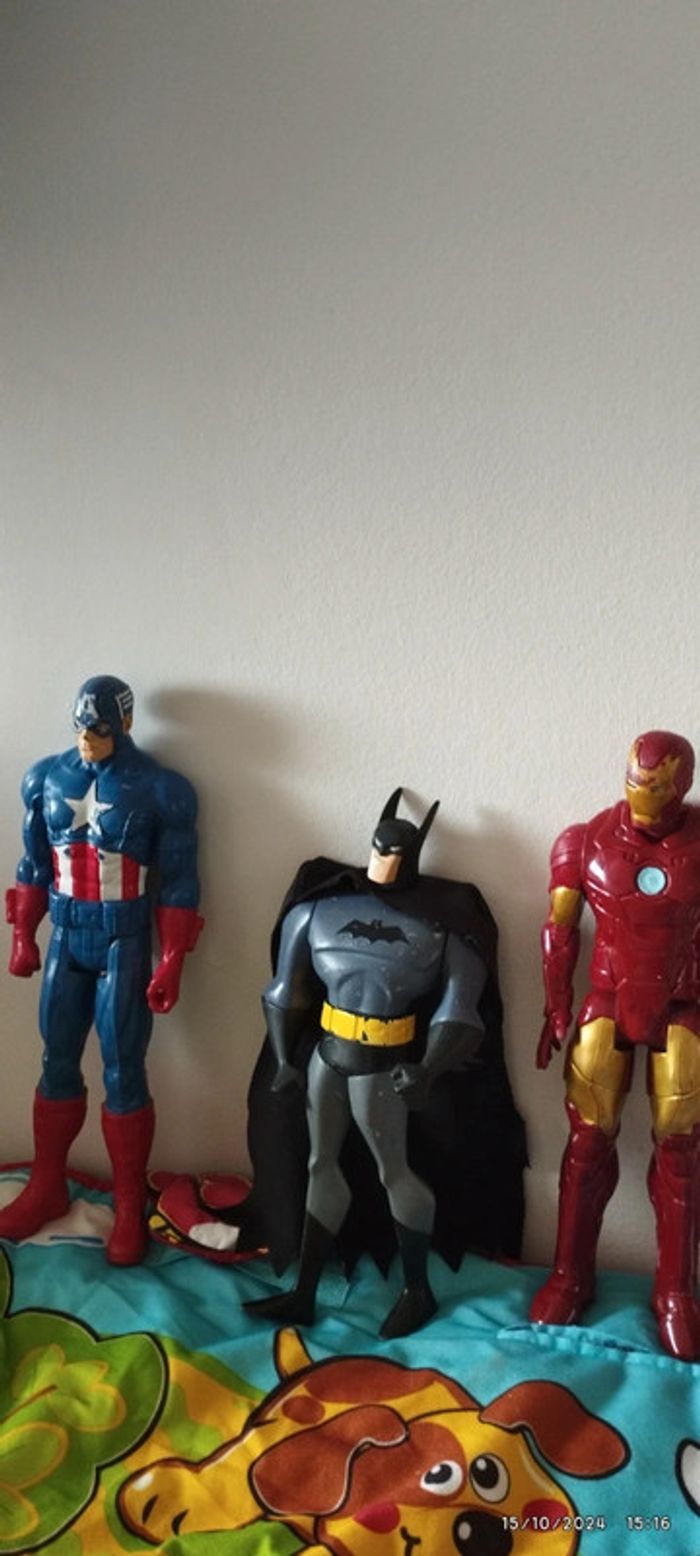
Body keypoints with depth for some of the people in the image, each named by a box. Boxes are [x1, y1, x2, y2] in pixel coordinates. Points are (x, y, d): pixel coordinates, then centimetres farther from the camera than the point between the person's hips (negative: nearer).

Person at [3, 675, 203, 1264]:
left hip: (124, 941, -4)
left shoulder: (161, 790, -11)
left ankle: (130, 1208, 14)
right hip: (66, 936, 4)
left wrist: (171, 964, -10)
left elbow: (178, 882, -8)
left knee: (124, 1073, 2)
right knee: (57, 1064, 13)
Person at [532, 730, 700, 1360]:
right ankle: (571, 1276, 20)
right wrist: (556, 1010, 2)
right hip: (607, 1005, 0)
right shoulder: (584, 843, -7)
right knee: (588, 1141, 5)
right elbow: (560, 931, 0)